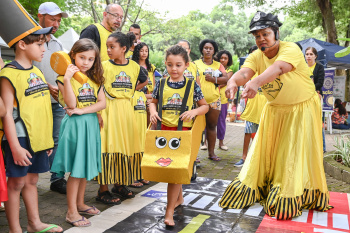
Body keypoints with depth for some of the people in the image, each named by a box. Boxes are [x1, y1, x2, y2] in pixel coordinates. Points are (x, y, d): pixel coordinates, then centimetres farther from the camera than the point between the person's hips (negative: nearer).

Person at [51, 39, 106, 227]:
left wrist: (82, 111, -13)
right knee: (76, 170, -3)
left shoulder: (95, 79, 10)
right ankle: (71, 212, 8)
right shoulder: (66, 78, -6)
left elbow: (102, 103, 0)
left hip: (91, 124, 6)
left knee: (87, 166, 13)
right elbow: (71, 104, -18)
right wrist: (67, 79, -23)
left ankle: (80, 203, 28)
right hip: (75, 125, -6)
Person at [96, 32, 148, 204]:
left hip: (126, 110, 4)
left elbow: (144, 81, 24)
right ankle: (103, 189, 6)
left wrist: (131, 90, 11)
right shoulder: (104, 66, -4)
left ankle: (119, 184, 26)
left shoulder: (134, 66, 6)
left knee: (127, 145, 9)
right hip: (108, 110, -4)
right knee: (108, 147, -5)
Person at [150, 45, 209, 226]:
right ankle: (179, 197, 39)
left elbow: (205, 106, 5)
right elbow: (153, 102, 17)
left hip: (183, 130, -3)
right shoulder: (161, 84, 4)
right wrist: (153, 111, -4)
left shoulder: (192, 85, -2)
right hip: (164, 128, 3)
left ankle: (170, 210, 3)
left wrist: (194, 111, -15)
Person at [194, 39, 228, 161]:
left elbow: (226, 79, 4)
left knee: (212, 126, 6)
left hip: (214, 100, 3)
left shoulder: (218, 65, 15)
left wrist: (213, 79, -11)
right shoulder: (195, 64, 8)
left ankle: (211, 152, 14)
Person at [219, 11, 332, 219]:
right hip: (275, 109, 5)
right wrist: (233, 81, -53)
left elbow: (278, 68, -45)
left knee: (297, 154, 0)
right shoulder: (256, 56, -9)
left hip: (302, 107, -5)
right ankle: (255, 188, 24)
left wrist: (256, 83, -64)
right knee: (265, 151, 9)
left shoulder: (291, 49, -24)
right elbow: (244, 72, -29)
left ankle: (291, 197, 14)